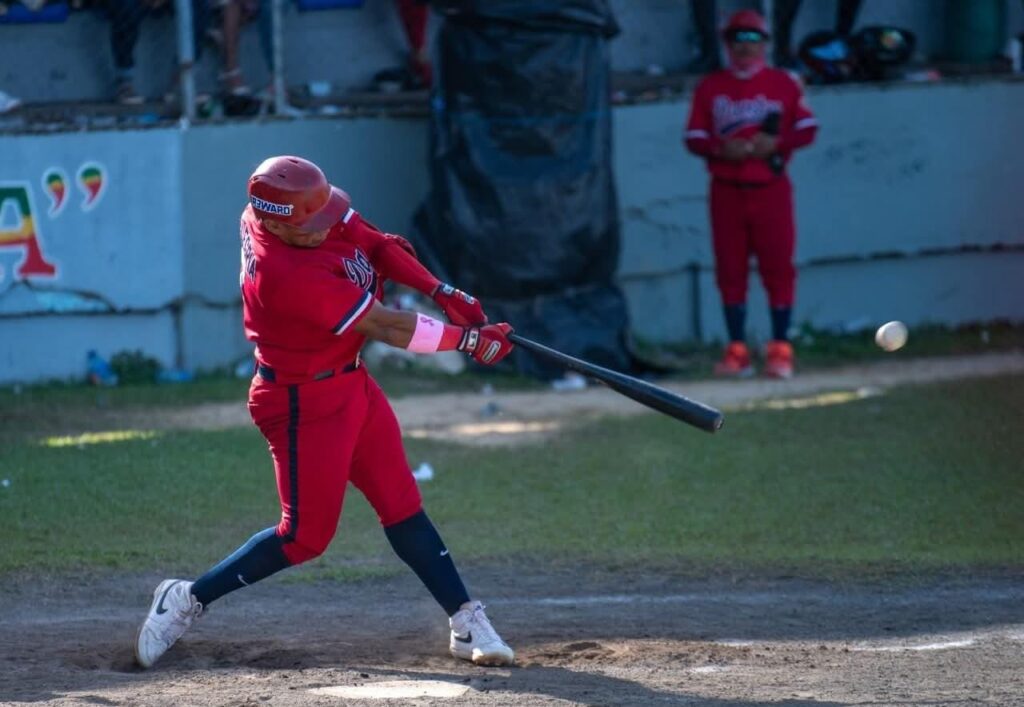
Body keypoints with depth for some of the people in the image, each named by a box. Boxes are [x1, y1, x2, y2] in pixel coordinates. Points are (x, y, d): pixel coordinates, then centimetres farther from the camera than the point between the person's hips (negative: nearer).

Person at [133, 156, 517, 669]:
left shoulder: (283, 209, -10)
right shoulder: (285, 276, -33)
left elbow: (377, 244, 3)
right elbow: (385, 327, -26)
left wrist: (443, 293, -8)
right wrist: (469, 340, -17)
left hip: (351, 384, 9)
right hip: (303, 404, -9)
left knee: (401, 506, 9)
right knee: (306, 535, -1)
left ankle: (467, 624, 11)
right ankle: (189, 599, 14)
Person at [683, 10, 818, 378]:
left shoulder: (783, 83, 4)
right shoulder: (709, 87, 7)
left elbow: (807, 129, 1)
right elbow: (693, 138, 3)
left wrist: (775, 144, -16)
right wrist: (722, 149, -16)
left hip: (771, 190, -1)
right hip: (726, 192, 1)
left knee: (778, 267, -3)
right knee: (730, 270, 2)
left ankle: (780, 349, 2)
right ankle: (737, 350, 7)